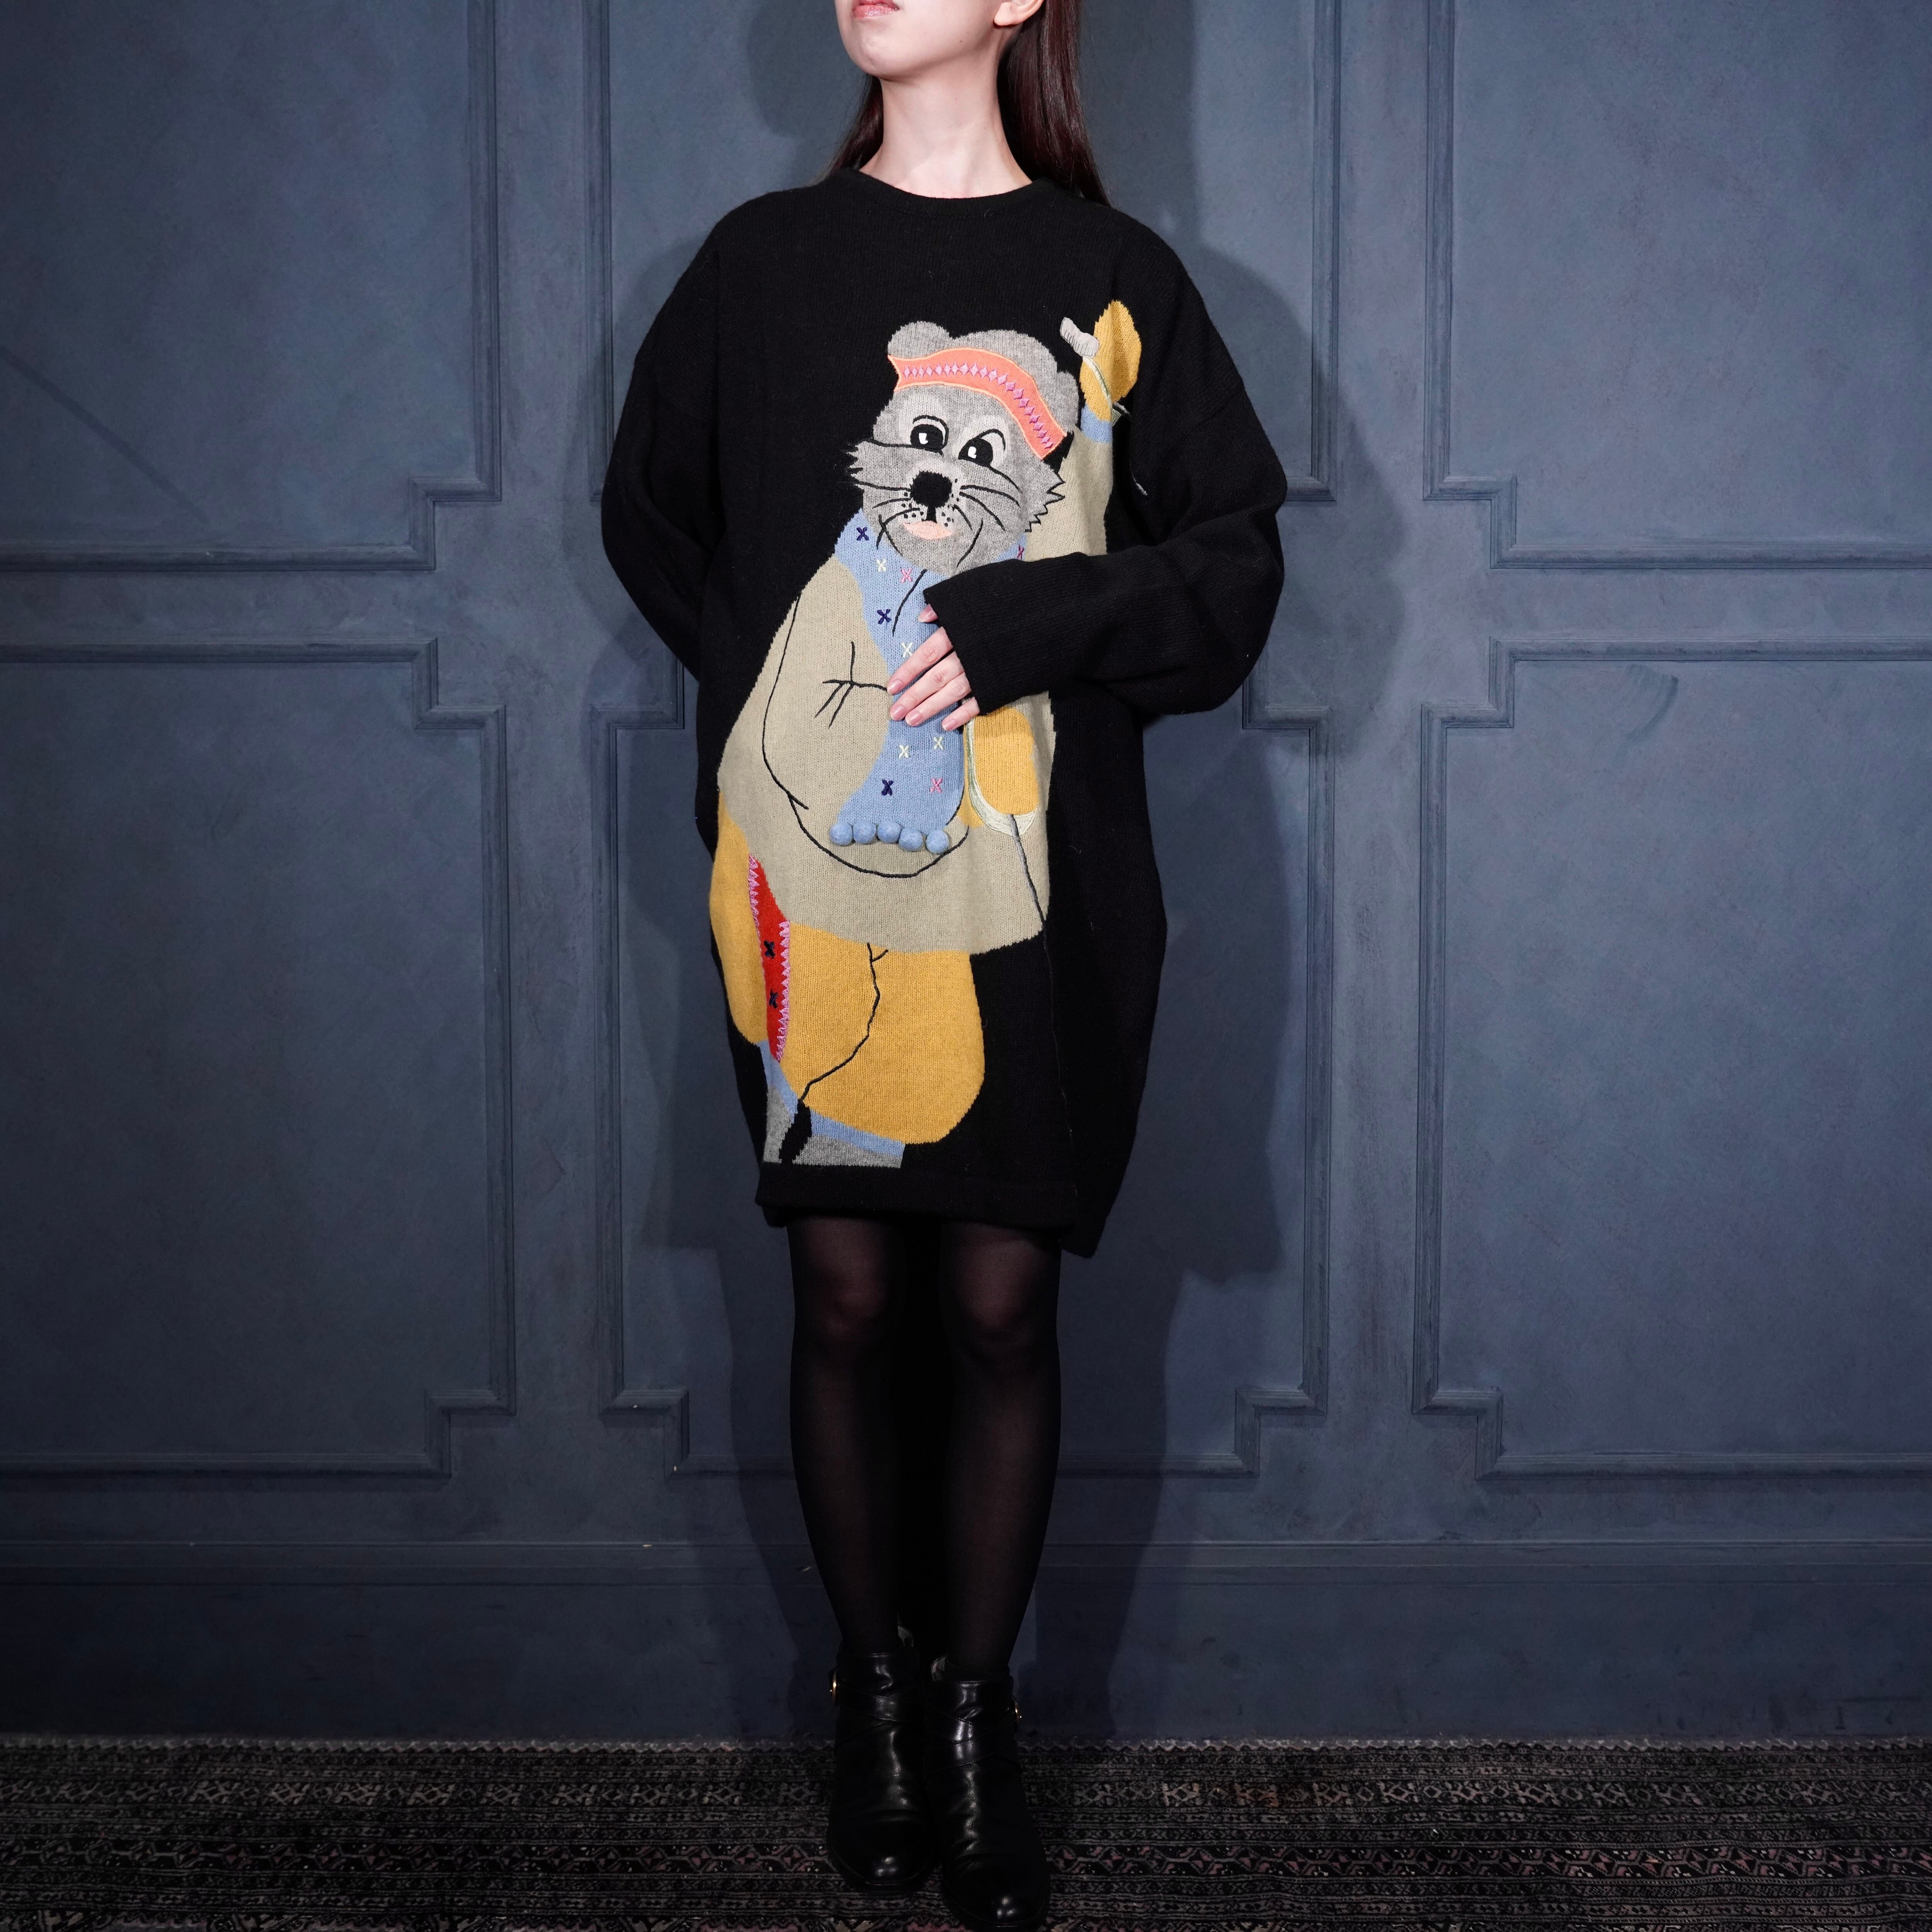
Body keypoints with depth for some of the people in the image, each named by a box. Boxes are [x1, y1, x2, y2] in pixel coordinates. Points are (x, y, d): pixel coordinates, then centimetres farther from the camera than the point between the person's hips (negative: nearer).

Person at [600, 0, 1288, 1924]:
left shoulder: (1116, 280, 4)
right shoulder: (761, 258, 9)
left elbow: (1233, 574, 3)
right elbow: (648, 513, 19)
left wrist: (1021, 624, -12)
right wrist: (770, 684, 5)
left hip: (1035, 888, -1)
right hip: (809, 873, 1)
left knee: (1000, 1308, 4)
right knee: (845, 1297, 7)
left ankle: (975, 1716, 21)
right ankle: (871, 1685, 26)